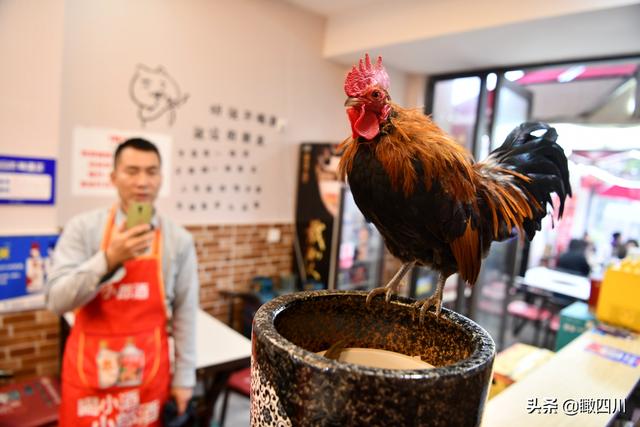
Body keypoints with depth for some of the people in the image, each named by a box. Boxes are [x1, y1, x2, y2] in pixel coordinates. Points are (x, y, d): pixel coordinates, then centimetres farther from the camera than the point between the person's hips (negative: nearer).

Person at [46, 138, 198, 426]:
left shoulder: (179, 240, -6)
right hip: (89, 371, 0)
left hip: (148, 373, 1)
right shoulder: (83, 228, -7)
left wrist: (184, 377, 1)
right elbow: (56, 301, -13)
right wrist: (108, 259, -28)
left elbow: (185, 312, -3)